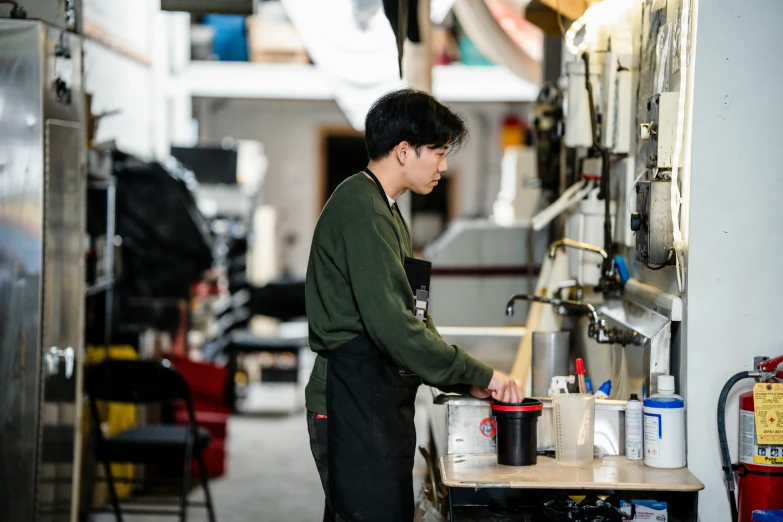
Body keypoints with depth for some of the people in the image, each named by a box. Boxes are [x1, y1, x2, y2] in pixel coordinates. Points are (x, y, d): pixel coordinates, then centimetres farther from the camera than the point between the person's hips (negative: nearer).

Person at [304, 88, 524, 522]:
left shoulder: (381, 209, 19)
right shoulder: (362, 212, -15)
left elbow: (408, 316, 21)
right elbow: (392, 325, -23)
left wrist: (466, 381, 9)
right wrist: (478, 374, -16)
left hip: (374, 405, 11)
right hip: (358, 409, -11)